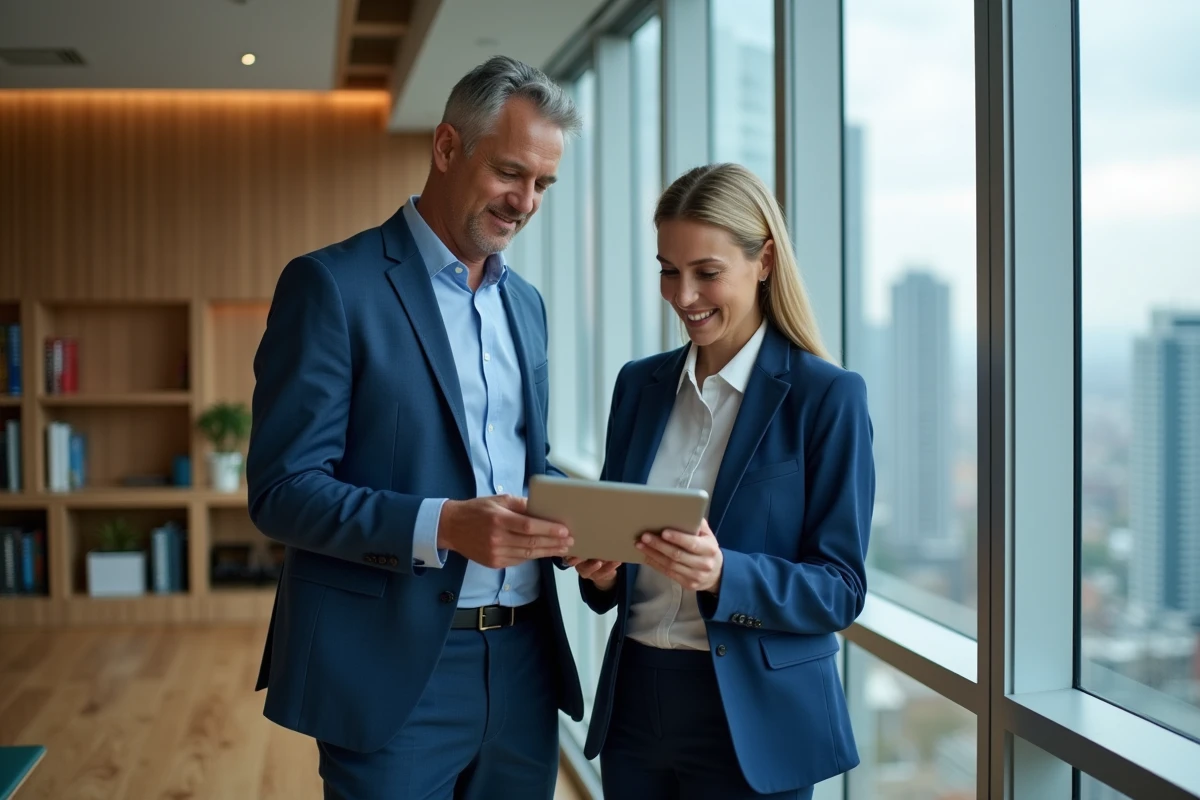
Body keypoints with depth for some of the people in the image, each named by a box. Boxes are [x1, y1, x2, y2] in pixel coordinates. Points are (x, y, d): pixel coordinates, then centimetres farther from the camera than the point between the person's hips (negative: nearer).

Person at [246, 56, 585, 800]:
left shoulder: (526, 302, 13)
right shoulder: (332, 285, -8)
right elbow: (283, 489, -13)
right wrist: (441, 526, -26)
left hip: (524, 666, 6)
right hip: (396, 671, -6)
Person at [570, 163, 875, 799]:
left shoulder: (827, 396, -9)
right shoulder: (640, 384, 6)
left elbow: (840, 589, -10)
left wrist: (723, 575, -26)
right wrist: (600, 572, -9)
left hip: (753, 722, -4)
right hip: (634, 703, 4)